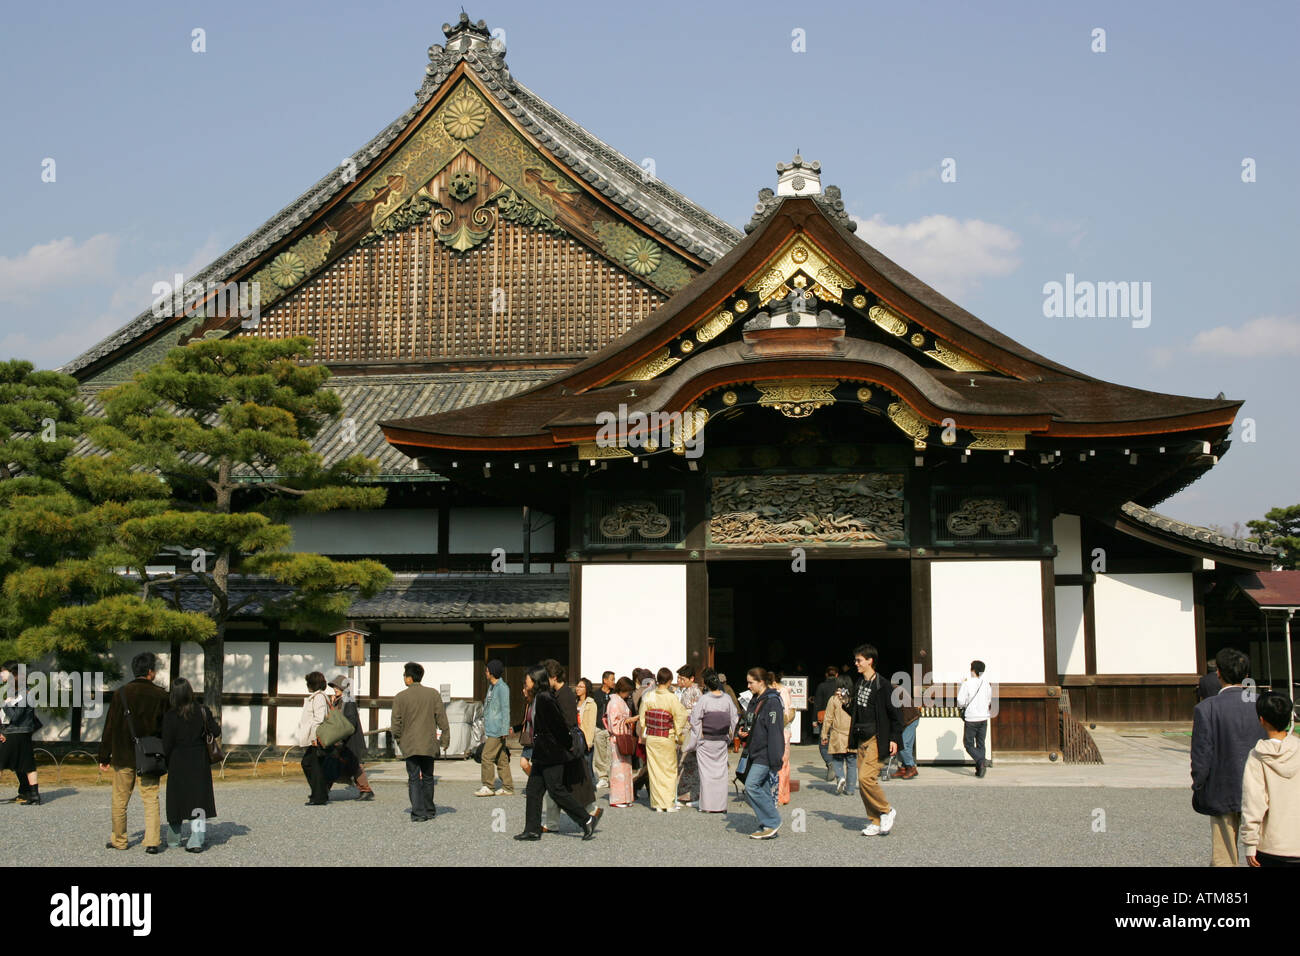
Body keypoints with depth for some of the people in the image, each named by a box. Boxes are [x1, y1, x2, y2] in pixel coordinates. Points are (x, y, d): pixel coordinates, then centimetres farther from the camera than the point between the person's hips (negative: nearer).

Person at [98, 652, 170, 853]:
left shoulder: (121, 693, -4)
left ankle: (118, 840, 20)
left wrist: (104, 757, 4)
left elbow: (110, 727, -2)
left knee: (120, 800, 11)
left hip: (123, 756, 0)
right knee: (151, 799, 4)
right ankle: (152, 842, -1)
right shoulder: (160, 695, -4)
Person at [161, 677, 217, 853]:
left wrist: (167, 764, 6)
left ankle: (173, 838, 27)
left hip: (178, 762, -1)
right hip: (200, 761, 1)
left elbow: (167, 745, -10)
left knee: (177, 797, 13)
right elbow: (216, 732, -4)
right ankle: (196, 840, -4)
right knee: (199, 798, 5)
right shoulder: (203, 711, -7)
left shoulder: (170, 716, -13)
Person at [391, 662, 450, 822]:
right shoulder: (433, 694, -2)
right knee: (427, 777, 15)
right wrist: (445, 739, 7)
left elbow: (395, 723, -4)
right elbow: (442, 718, -1)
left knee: (414, 779, 3)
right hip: (429, 744, 2)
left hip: (409, 745, -2)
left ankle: (418, 813, -4)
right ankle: (429, 810, 23)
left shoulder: (400, 697, -6)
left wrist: (399, 740, 12)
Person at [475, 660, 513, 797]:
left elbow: (505, 709, -15)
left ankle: (488, 787, -4)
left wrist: (505, 730, -19)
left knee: (487, 757, -10)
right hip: (491, 729, 9)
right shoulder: (491, 687, 17)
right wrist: (485, 729, 23)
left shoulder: (502, 688, -12)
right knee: (501, 759, 9)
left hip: (497, 730, -9)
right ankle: (507, 788, 11)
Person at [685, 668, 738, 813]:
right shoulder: (727, 699, -4)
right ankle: (721, 805, 12)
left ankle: (708, 806, 6)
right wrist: (730, 736, 19)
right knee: (720, 773, 10)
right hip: (722, 741, 3)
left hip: (706, 742, -3)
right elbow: (734, 718, 4)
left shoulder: (703, 700, -15)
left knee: (706, 773, 5)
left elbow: (695, 720, -10)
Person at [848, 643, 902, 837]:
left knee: (865, 777, -18)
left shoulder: (882, 685, -10)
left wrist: (894, 738, -13)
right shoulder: (858, 683, 12)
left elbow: (894, 713, -8)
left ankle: (886, 812, 1)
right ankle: (875, 822, 15)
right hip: (861, 739, 8)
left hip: (876, 739, -8)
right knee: (863, 782, 6)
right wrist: (847, 704, 2)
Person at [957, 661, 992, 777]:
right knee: (980, 744, 13)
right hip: (984, 718, 5)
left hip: (971, 719, -5)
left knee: (969, 744, 3)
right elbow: (990, 702, 15)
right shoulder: (986, 684, 5)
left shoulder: (967, 684, -11)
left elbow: (960, 702, -13)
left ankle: (981, 761, -20)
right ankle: (980, 769, 7)